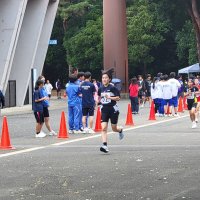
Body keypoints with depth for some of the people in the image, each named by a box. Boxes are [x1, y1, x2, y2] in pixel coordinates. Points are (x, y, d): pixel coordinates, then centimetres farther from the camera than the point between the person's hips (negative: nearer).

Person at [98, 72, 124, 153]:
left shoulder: (113, 88, -10)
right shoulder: (101, 89, 5)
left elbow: (118, 98, -14)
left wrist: (109, 97, -24)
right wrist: (99, 100, 7)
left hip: (113, 110, -3)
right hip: (104, 110, 3)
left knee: (114, 128, 8)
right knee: (104, 128, -12)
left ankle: (120, 130, 45)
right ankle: (105, 145, -17)